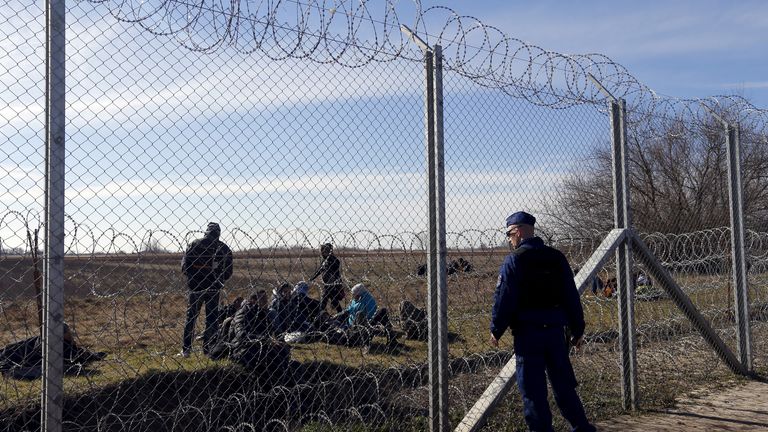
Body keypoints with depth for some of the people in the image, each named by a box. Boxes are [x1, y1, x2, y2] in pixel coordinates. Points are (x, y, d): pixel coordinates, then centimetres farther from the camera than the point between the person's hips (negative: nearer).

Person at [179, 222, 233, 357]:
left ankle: (186, 350, 12)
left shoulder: (194, 244, -3)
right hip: (213, 289, 0)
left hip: (196, 287, 0)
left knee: (191, 317, 11)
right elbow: (228, 271, 1)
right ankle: (209, 349, 10)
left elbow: (184, 266, -4)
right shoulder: (224, 248, 0)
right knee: (212, 319, 10)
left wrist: (191, 279, 12)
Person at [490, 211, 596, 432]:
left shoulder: (514, 260, -8)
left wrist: (496, 330, 1)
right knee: (563, 384, 16)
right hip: (555, 330, 6)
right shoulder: (557, 257, 8)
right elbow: (572, 297, 10)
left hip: (527, 333, -5)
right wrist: (577, 330, 16)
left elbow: (503, 299, -10)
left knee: (532, 389, 3)